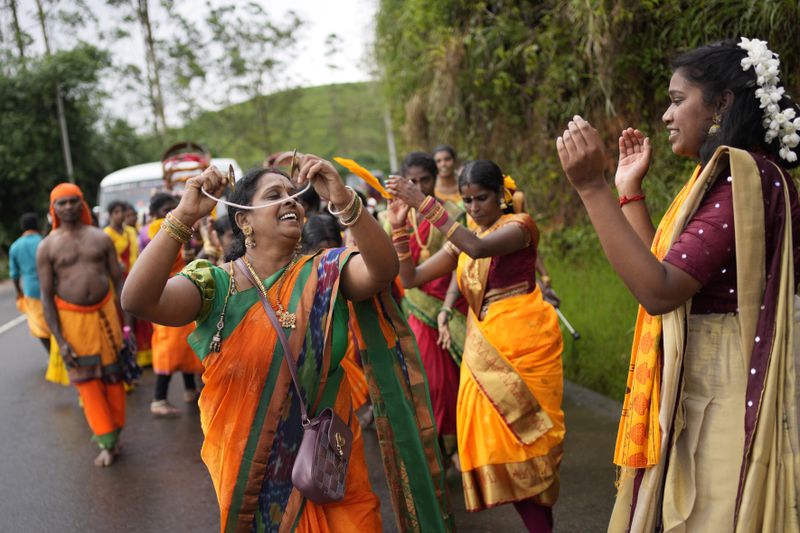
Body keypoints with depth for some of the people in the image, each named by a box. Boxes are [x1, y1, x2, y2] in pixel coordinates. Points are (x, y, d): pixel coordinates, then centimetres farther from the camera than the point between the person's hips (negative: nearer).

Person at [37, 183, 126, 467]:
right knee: (87, 381, 0)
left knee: (113, 375, 8)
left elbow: (119, 281, 6)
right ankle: (108, 443, 6)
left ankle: (112, 433, 23)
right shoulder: (47, 247, -2)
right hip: (72, 319, -2)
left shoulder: (101, 238, 4)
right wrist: (59, 340, -9)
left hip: (105, 313, 2)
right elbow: (46, 296, -3)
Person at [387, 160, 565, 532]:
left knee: (522, 436, -5)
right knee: (498, 439, 3)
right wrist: (400, 227, -5)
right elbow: (410, 278, 8)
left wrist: (424, 203, -25)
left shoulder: (519, 224, -3)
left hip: (524, 344, -6)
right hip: (483, 348, 6)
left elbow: (478, 248, -24)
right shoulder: (461, 241, 14)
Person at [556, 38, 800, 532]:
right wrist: (631, 188, 14)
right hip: (693, 393, 10)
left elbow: (659, 292, -27)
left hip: (719, 398, -10)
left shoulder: (745, 175, -18)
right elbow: (663, 275, 13)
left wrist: (592, 186, -27)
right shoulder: (724, 175, 13)